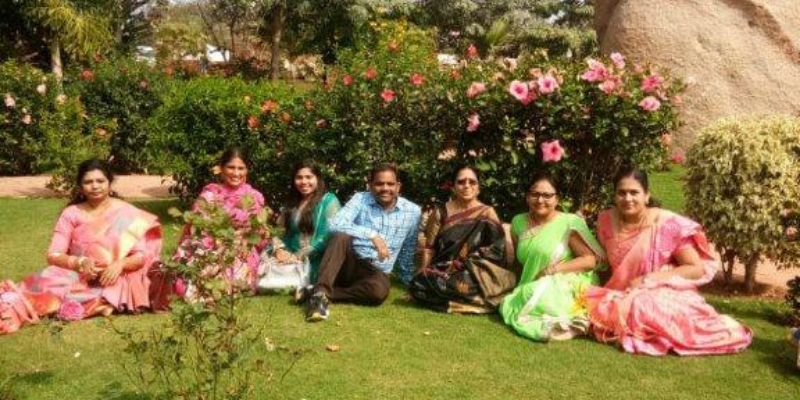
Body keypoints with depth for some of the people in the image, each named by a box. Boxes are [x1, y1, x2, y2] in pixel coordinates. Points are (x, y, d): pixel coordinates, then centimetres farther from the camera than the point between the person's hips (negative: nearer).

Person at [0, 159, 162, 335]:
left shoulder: (126, 213, -1)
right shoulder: (71, 214, 4)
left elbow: (141, 255, -5)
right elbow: (53, 255, -4)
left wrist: (120, 264, -25)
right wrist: (79, 262, -23)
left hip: (113, 280, -3)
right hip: (77, 276, 3)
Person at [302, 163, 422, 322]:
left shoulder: (413, 212, 1)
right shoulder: (361, 199, -5)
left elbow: (408, 252, 15)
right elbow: (336, 226, -22)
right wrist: (372, 235, -31)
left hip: (376, 272, 1)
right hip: (349, 263, -1)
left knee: (380, 291, -36)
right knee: (341, 236, -33)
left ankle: (318, 294, -27)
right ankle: (320, 291, -39)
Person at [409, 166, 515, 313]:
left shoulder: (487, 214, 5)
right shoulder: (441, 212, 10)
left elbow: (497, 250, -5)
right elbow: (430, 246, 8)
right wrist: (425, 270, -7)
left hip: (474, 273, -4)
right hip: (443, 271, 4)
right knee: (419, 283, -30)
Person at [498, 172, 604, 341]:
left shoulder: (569, 223, -7)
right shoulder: (518, 222, 10)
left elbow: (590, 260, -10)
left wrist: (552, 269, -17)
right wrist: (521, 284, 1)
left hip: (567, 287, -6)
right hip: (531, 289, 6)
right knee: (510, 304, -24)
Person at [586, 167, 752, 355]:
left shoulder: (668, 224, -14)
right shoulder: (606, 220, 0)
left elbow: (698, 269, -11)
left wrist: (649, 279, -18)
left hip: (662, 296, -6)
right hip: (622, 295, 6)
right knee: (588, 305, -20)